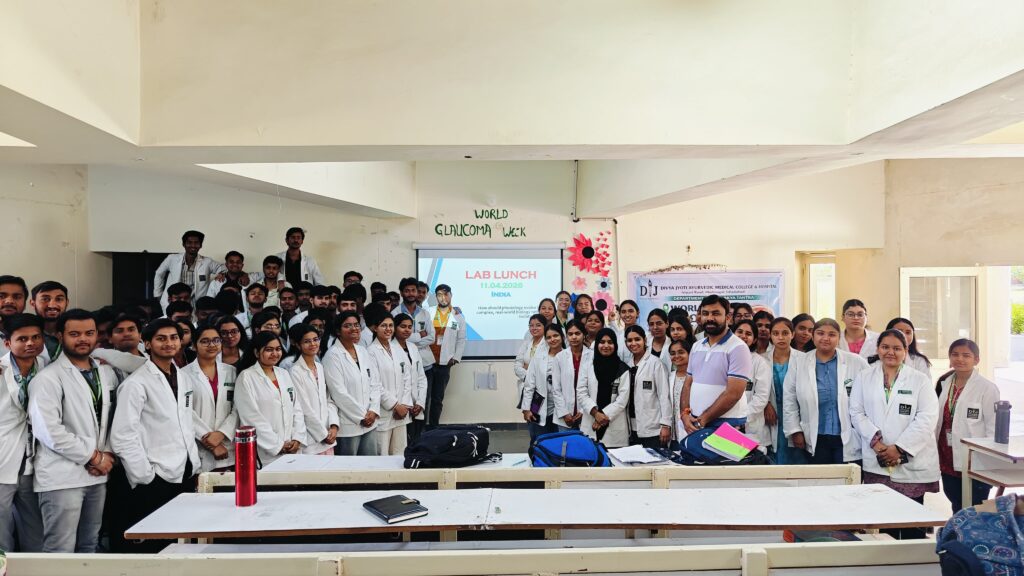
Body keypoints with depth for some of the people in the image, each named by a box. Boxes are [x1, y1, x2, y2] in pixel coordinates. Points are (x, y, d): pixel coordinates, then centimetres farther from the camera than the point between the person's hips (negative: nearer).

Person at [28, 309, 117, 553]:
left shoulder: (106, 373, 11)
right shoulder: (48, 378, -8)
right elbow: (47, 431, -17)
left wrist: (108, 454, -3)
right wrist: (94, 457, -13)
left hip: (98, 475, 6)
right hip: (62, 477, -6)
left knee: (89, 547, 13)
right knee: (61, 551, -1)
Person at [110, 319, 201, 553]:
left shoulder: (184, 379, 12)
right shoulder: (136, 383, -9)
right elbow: (122, 437, -14)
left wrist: (194, 462, 10)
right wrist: (145, 477, -14)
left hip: (186, 475, 6)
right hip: (155, 481, -6)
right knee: (152, 545, 2)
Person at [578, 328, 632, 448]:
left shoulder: (623, 369, 4)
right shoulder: (588, 366, 9)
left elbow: (623, 398, -2)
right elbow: (581, 393, 3)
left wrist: (605, 414, -10)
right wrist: (595, 413, -11)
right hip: (590, 425, 1)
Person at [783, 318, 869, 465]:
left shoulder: (857, 362, 1)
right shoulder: (798, 362, 3)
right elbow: (789, 400, 5)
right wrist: (795, 431, 1)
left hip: (849, 440, -1)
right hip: (816, 440, 1)